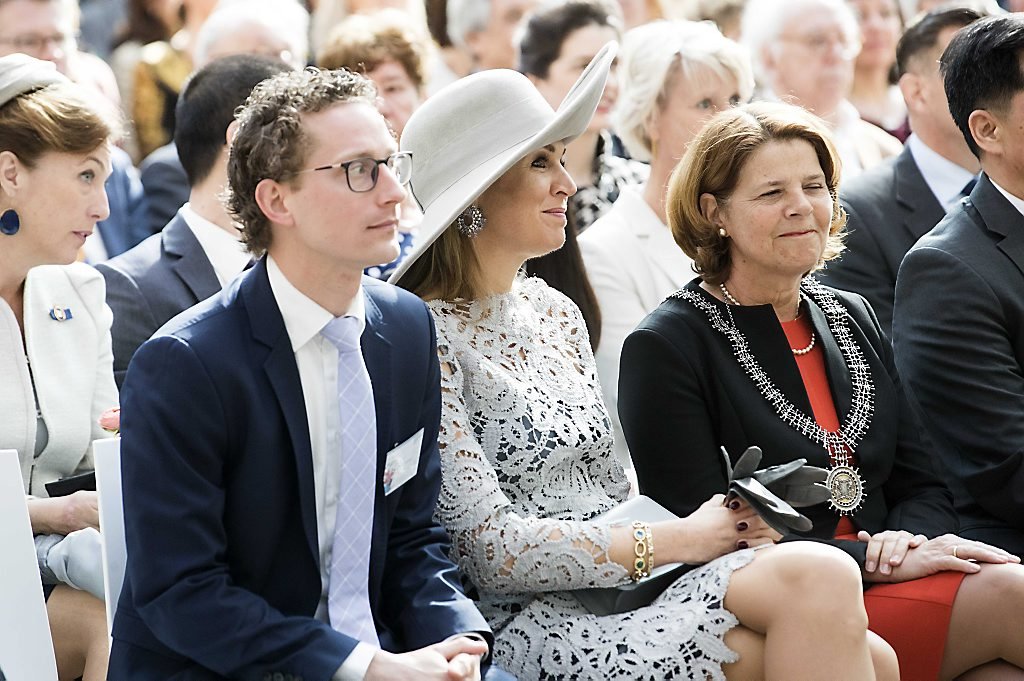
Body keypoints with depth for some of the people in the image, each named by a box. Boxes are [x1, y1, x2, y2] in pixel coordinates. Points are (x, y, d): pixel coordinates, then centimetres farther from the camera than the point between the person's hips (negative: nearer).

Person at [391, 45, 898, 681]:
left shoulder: (557, 313, 16)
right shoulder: (429, 337, -9)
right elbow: (491, 546, -14)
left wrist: (724, 523, 0)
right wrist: (678, 539, -11)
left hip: (625, 579, 7)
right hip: (539, 619, -7)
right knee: (821, 578, -25)